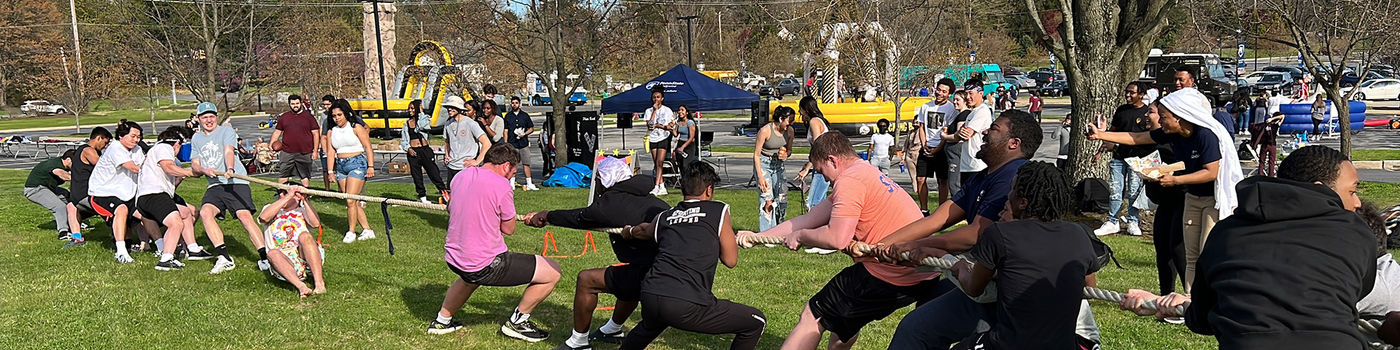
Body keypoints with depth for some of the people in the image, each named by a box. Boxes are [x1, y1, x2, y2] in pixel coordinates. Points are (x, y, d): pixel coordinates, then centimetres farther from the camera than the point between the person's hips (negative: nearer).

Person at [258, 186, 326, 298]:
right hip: (283, 261, 0)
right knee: (272, 253, -32)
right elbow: (264, 217, -5)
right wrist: (288, 197, -9)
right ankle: (300, 286, -51)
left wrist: (305, 201, -11)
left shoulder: (302, 210, 22)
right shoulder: (270, 208, 23)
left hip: (304, 257, 0)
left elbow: (316, 224, -2)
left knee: (304, 235, -29)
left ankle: (319, 282, -41)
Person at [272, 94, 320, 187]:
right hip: (287, 153, 2)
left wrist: (315, 151, -3)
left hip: (304, 154, -2)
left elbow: (316, 133, 3)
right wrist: (270, 147, 8)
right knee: (282, 177, 3)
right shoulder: (284, 117, 11)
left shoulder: (308, 116, 3)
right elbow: (277, 132, 18)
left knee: (305, 177, 3)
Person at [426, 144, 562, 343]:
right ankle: (517, 322, 14)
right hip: (486, 266, -9)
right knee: (553, 272, 1)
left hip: (453, 260, 9)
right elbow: (509, 229, -6)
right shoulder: (500, 185, -16)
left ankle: (442, 321, 46)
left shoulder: (461, 176, 6)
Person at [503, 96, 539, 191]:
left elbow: (531, 128, 12)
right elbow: (505, 130, 9)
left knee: (526, 163, 0)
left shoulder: (525, 115, 9)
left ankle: (529, 184, 2)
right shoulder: (508, 116, 9)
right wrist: (505, 143, 1)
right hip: (512, 144, 0)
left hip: (524, 143, 0)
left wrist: (524, 134, -6)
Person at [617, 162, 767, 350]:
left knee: (649, 327, 42)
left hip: (649, 299, 6)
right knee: (756, 322, 10)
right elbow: (730, 260, 11)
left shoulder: (664, 217, 20)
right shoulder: (719, 211, 6)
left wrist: (630, 232, 68)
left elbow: (644, 230, 44)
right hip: (687, 306, -6)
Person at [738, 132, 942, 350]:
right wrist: (758, 236, 19)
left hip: (888, 275, -10)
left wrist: (800, 236, 0)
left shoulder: (850, 180, -11)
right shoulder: (868, 173, 21)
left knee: (812, 318, 4)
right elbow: (810, 219, 20)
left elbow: (836, 239, -20)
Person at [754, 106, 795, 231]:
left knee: (782, 199, 3)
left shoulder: (789, 131, -4)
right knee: (767, 201, -14)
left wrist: (785, 155, -13)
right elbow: (756, 155, -14)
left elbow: (789, 150, 13)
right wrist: (760, 177, -20)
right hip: (763, 164, -5)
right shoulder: (765, 130, -19)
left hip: (778, 165, 6)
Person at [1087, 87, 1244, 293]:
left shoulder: (1206, 135, -25)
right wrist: (1101, 135, -5)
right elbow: (1137, 138, 0)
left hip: (1215, 199, -8)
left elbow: (1211, 172, -27)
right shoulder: (1172, 134, -4)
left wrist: (1175, 180, -31)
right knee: (1191, 256, 9)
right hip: (1193, 197, 8)